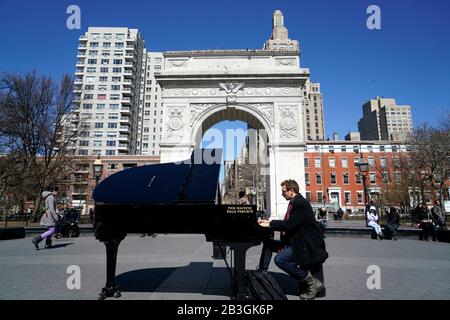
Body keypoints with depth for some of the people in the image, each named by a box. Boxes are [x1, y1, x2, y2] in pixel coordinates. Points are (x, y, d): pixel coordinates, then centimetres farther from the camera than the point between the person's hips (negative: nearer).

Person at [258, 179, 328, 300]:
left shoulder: (301, 203, -18)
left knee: (280, 259, -20)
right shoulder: (294, 203, 12)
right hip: (297, 240, 11)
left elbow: (290, 224, -25)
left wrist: (270, 224, -19)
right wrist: (269, 222, 4)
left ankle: (313, 283, -6)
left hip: (307, 244, -11)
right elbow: (287, 222, 14)